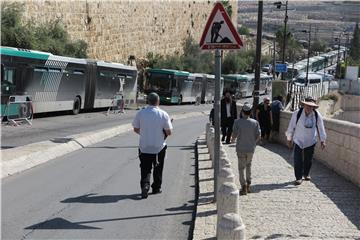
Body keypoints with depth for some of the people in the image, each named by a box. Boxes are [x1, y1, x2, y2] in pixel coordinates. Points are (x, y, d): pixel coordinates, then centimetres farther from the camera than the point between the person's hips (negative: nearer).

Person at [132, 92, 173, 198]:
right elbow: (168, 132, -8)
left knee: (145, 169, 7)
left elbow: (136, 129, 1)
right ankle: (156, 188, 27)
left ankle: (145, 185, -15)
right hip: (159, 147, 0)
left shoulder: (140, 113, -7)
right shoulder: (163, 114, -11)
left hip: (144, 148, 0)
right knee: (158, 169, 18)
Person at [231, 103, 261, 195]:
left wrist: (232, 139, 11)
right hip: (251, 148, 2)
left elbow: (234, 134, -11)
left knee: (241, 168, 7)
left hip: (241, 148, -2)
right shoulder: (255, 122, -5)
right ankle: (248, 185, 22)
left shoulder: (238, 122, -12)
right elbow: (258, 136, -3)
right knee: (248, 165, 21)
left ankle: (244, 186, -2)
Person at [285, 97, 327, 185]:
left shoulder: (317, 115, -7)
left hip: (311, 141, 2)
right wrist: (289, 139, 3)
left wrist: (322, 141, 4)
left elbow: (321, 128, 3)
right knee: (297, 160, -7)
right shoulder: (297, 114, -12)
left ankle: (306, 174, 36)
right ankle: (298, 177, 5)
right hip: (298, 140, -2)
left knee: (308, 159, 13)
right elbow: (291, 127, -2)